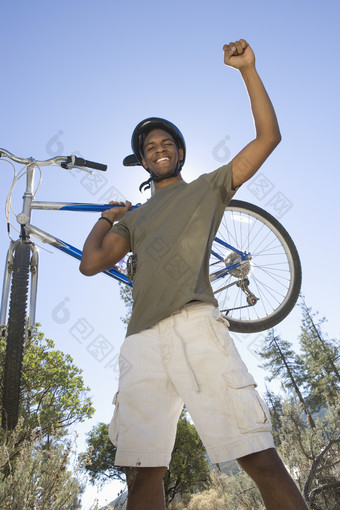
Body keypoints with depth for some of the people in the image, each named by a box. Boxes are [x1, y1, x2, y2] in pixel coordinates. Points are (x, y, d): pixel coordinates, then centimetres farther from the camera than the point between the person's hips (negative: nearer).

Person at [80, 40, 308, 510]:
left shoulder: (208, 187, 20)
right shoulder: (135, 217, 28)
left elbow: (269, 136, 14)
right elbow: (91, 263, 18)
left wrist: (247, 69, 13)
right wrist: (108, 217, 28)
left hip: (195, 325, -3)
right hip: (142, 339, 4)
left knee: (260, 459, -10)